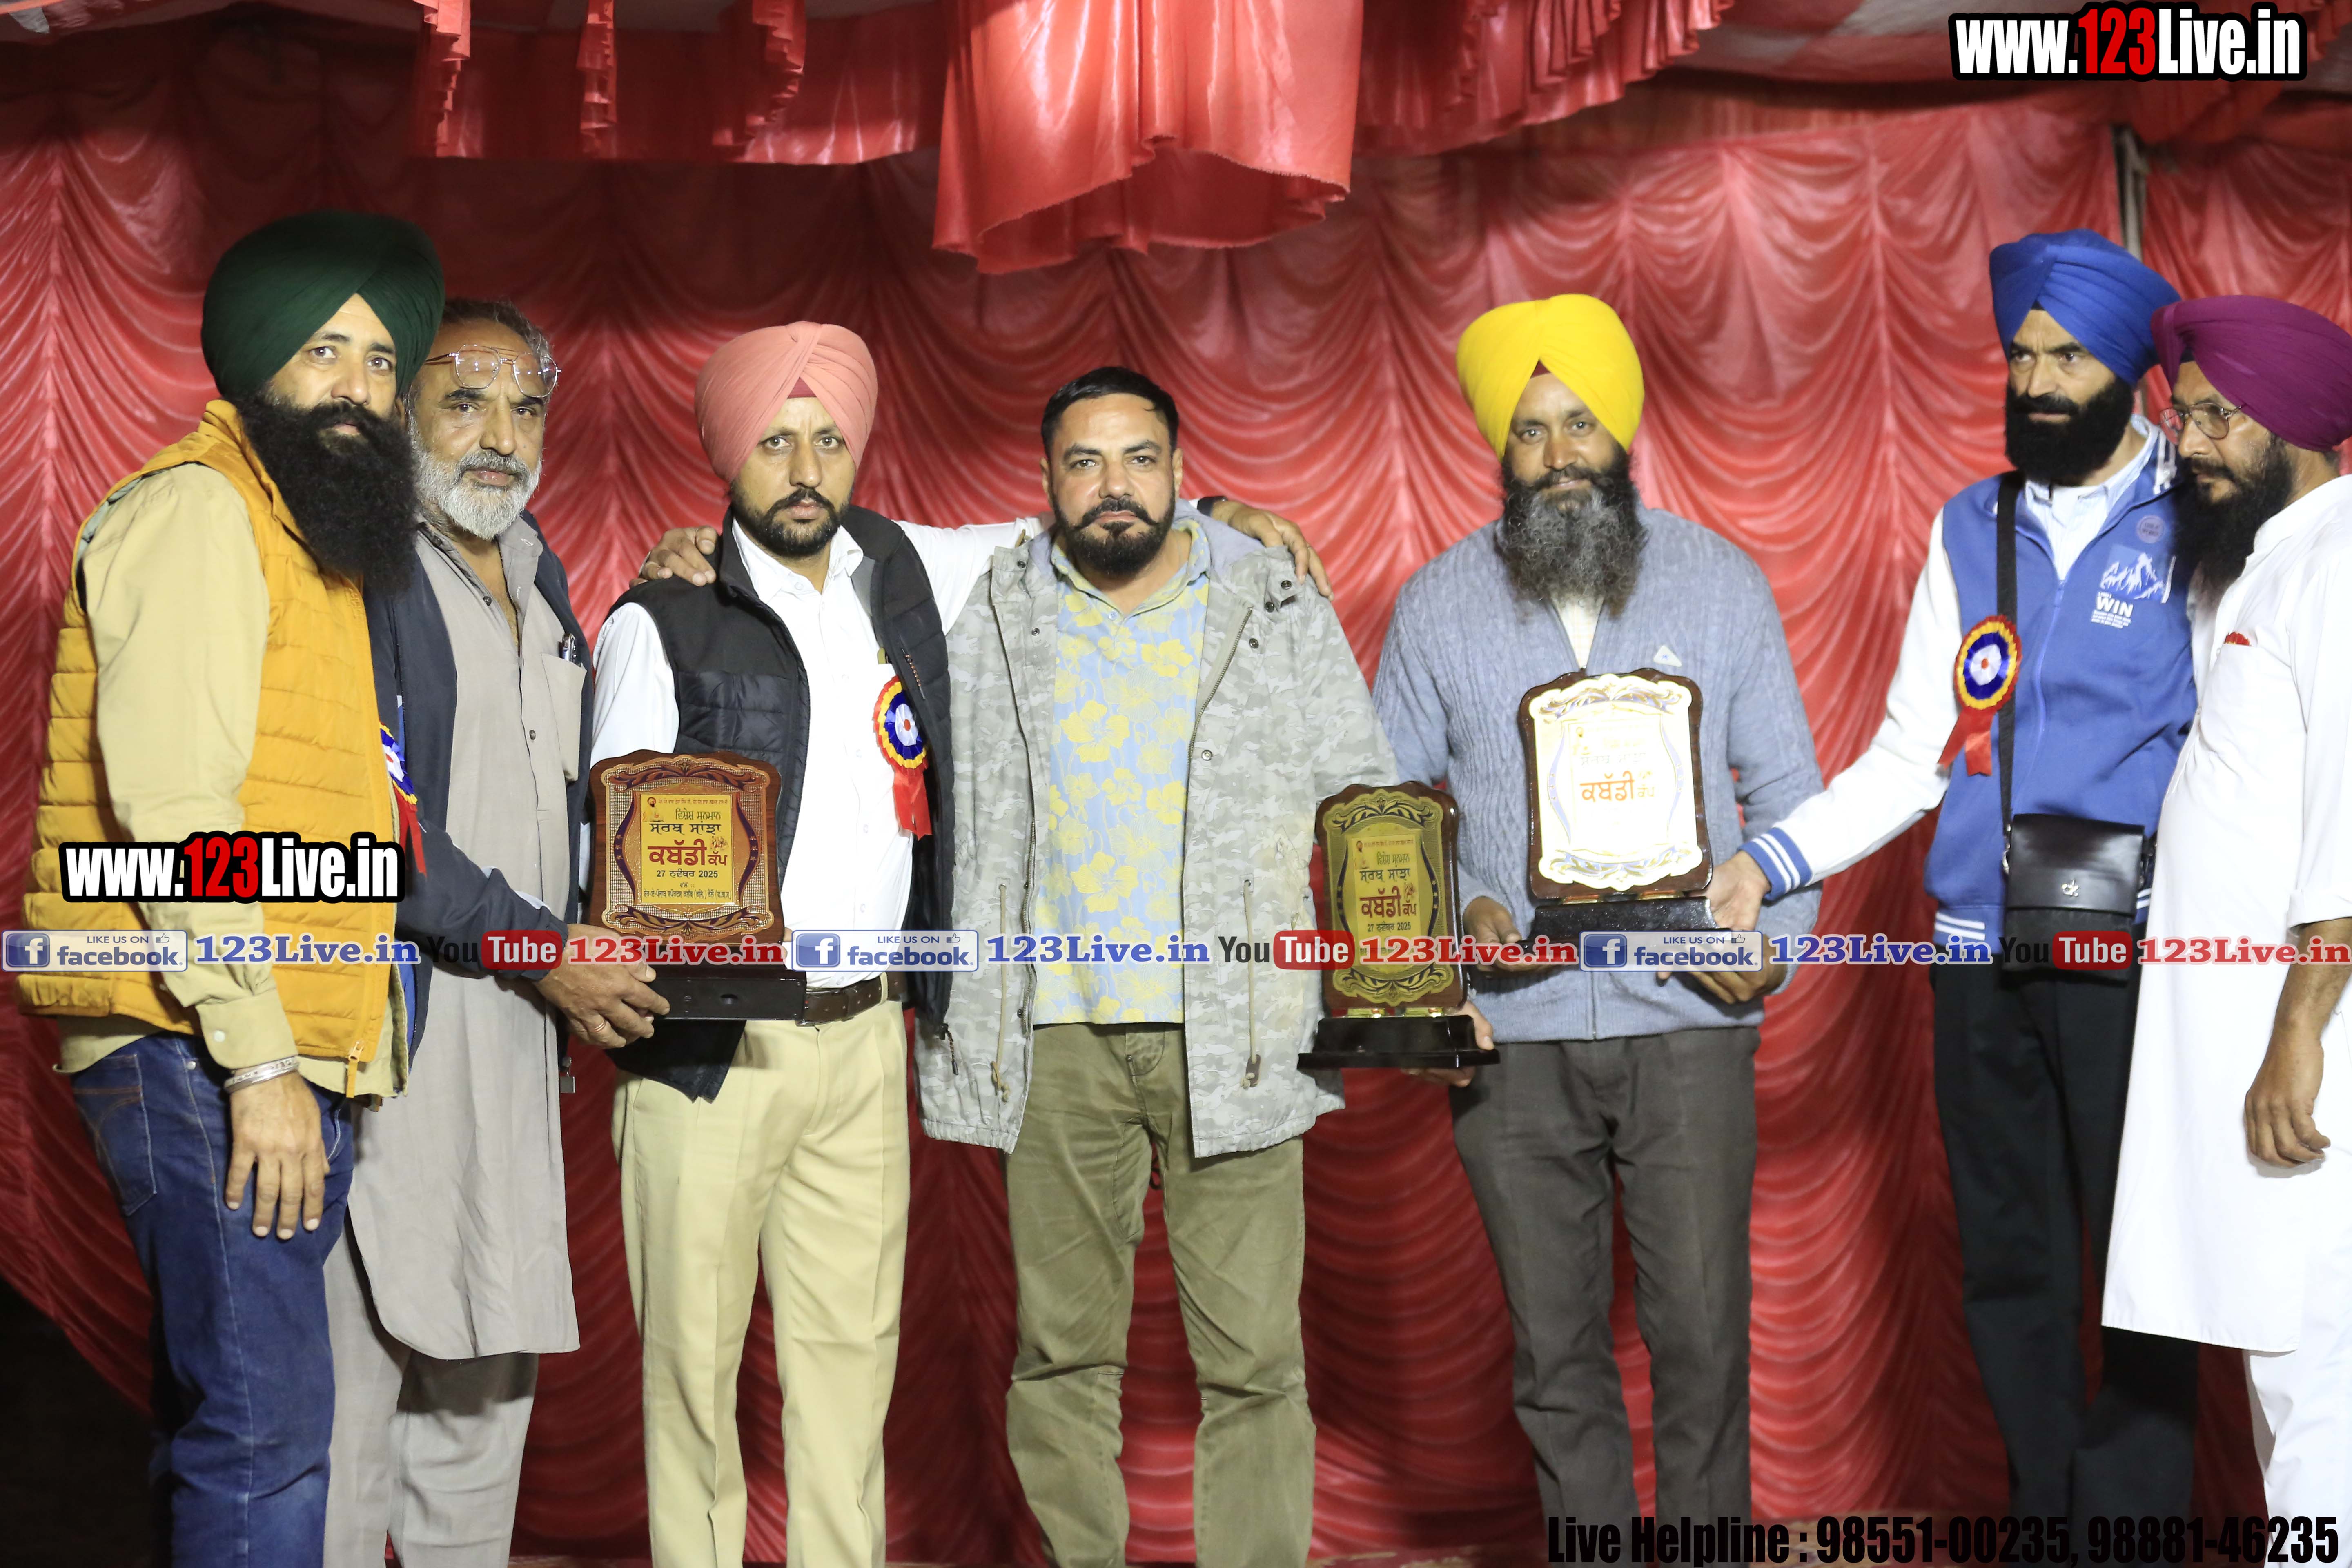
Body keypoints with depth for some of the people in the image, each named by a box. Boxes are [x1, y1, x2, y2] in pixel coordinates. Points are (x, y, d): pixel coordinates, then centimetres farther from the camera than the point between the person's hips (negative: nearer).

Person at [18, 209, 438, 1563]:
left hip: (286, 1052, 10)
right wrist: (260, 1057, -21)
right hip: (201, 1049, -10)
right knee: (267, 1420, -10)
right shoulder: (199, 509, -8)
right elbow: (171, 800, -18)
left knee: (234, 1421, 15)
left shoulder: (317, 537, 22)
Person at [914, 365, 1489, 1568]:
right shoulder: (991, 622, 10)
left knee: (1253, 1356, -2)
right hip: (1053, 1034, 2)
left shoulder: (1282, 613, 7)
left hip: (1230, 1033, -1)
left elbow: (1369, 806, 9)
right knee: (1062, 1347, 8)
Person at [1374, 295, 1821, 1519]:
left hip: (1688, 1019, -1)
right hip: (1513, 1036, 1)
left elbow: (1786, 788, 8)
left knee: (1702, 1332, 1)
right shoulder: (1436, 605, 5)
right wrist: (1453, 908, -8)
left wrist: (1775, 935, -7)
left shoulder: (1721, 581, 5)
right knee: (1553, 1341, 9)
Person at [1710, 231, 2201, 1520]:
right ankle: (2043, 1509, 25)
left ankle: (2133, 1514, 14)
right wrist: (1768, 862, 0)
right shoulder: (1970, 532, 12)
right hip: (1983, 955, 4)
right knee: (2008, 1262, 11)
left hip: (2134, 961, -4)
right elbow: (1910, 757, 11)